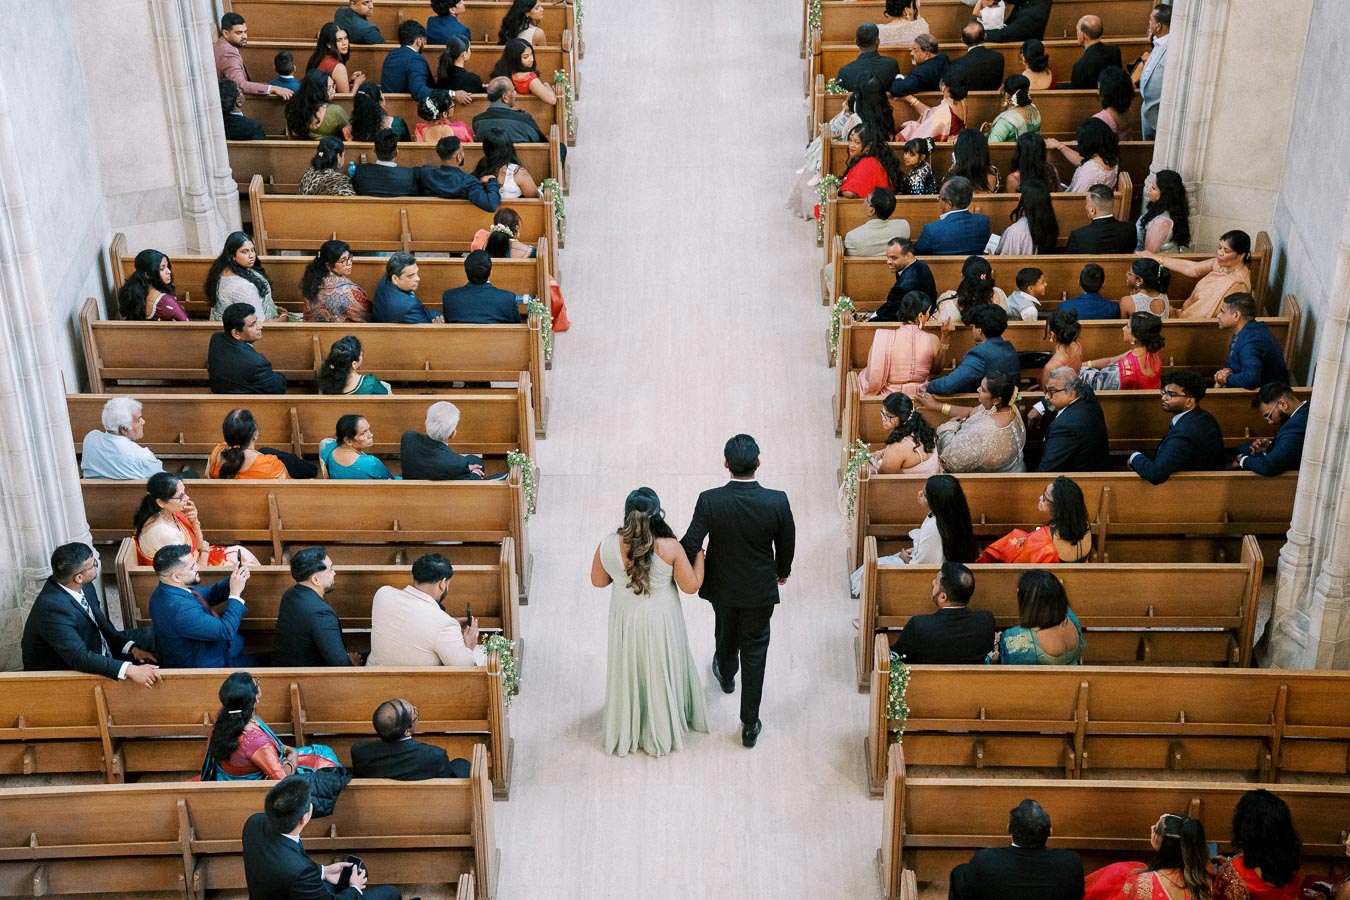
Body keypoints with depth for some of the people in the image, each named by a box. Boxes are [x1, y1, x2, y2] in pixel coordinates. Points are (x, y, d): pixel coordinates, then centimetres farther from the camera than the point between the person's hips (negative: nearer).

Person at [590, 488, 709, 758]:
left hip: (626, 621, 2)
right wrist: (699, 553, -1)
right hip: (661, 622, -1)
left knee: (629, 673, 23)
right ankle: (662, 732, 41)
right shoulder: (670, 548, -26)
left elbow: (598, 581, -4)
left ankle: (627, 733, 43)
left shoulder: (608, 545, -21)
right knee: (661, 673, 21)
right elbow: (691, 586, -14)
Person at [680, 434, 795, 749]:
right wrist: (783, 571, 13)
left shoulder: (709, 501, -26)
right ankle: (749, 725, 20)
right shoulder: (777, 501, -24)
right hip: (760, 589, -1)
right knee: (754, 650, 15)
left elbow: (690, 546, -20)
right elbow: (787, 544, -9)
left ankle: (726, 675, 62)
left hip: (721, 585, 1)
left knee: (726, 633, 31)